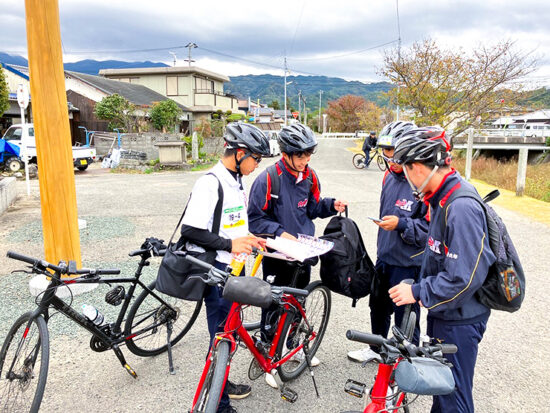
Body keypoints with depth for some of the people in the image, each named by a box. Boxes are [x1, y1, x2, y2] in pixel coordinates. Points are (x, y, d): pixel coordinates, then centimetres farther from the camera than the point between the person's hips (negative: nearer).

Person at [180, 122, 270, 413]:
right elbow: (190, 230, -23)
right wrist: (229, 244, -23)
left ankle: (223, 383, 40)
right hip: (217, 271, -9)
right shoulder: (210, 184, -20)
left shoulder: (236, 182, 10)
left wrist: (247, 239, 6)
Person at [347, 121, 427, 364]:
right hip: (385, 257, 8)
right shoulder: (390, 176, 4)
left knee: (405, 317, 8)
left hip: (408, 264, -8)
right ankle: (377, 349, 47)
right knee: (378, 307, 25)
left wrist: (402, 224, -29)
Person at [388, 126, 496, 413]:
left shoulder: (461, 207, -28)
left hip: (459, 322, -9)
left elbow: (465, 277, -29)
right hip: (443, 314, 9)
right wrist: (421, 288, 15)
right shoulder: (443, 198, 3)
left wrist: (418, 292, -20)